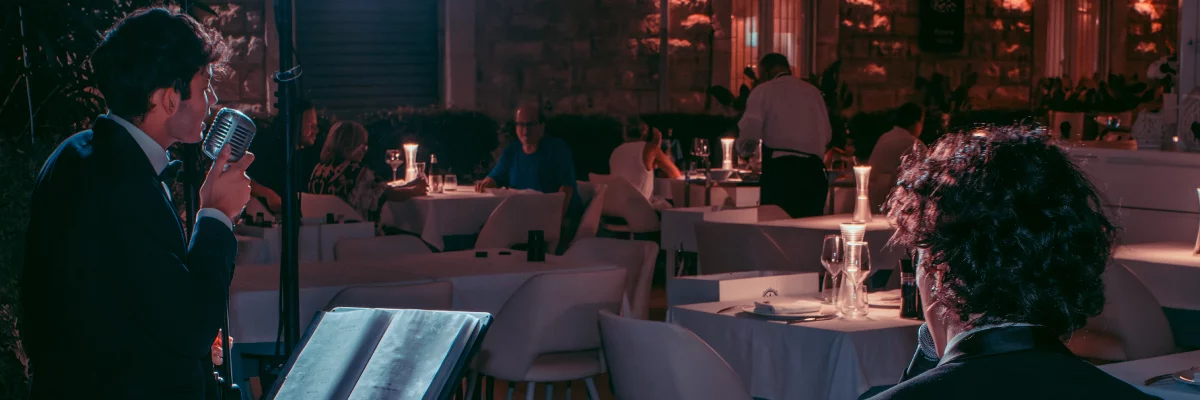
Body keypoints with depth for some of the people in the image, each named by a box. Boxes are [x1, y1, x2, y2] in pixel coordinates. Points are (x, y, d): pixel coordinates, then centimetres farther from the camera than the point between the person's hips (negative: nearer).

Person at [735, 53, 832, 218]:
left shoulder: (763, 90, 5)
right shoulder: (813, 91, 19)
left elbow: (750, 133, -4)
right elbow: (826, 135, 19)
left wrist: (744, 152, 17)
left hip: (780, 168, -4)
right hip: (814, 171, 4)